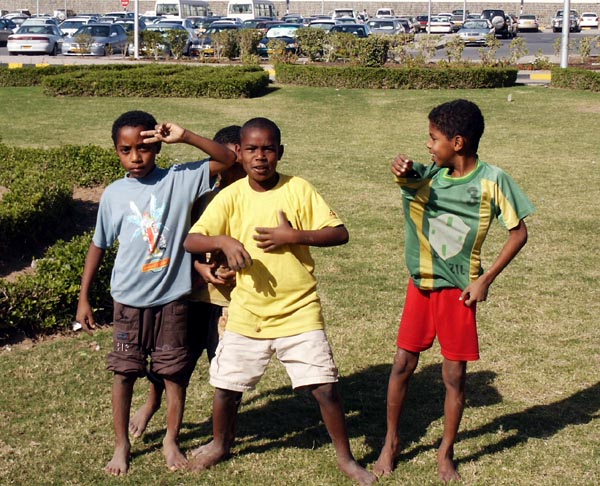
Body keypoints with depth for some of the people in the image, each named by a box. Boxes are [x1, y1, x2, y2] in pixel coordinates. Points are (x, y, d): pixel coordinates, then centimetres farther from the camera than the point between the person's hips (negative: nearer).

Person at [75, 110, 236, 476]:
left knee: (175, 371, 9)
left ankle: (172, 440, 28)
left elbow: (228, 159, -13)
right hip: (129, 300, 1)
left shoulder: (179, 180, -6)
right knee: (124, 372, 8)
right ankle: (122, 444, 25)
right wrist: (84, 298, 8)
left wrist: (185, 137, -24)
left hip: (172, 298, -1)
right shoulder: (114, 194, -1)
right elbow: (99, 245, 8)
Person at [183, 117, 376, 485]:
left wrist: (294, 236, -20)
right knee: (226, 385, 11)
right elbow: (191, 241, -7)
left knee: (326, 387, -3)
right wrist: (223, 240, -26)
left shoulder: (299, 189, -6)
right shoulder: (231, 196, -2)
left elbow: (340, 234, -7)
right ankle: (220, 444, 40)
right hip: (247, 313, 2)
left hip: (299, 312, -2)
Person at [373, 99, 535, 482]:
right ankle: (391, 441, 25)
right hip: (421, 283, 3)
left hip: (457, 289, -3)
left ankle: (446, 454, 23)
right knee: (403, 365, 7)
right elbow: (409, 178, -21)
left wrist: (485, 280, -11)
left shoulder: (492, 181, -12)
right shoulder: (430, 174, -1)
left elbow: (519, 233, -8)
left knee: (455, 375, 5)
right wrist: (402, 170, -45)